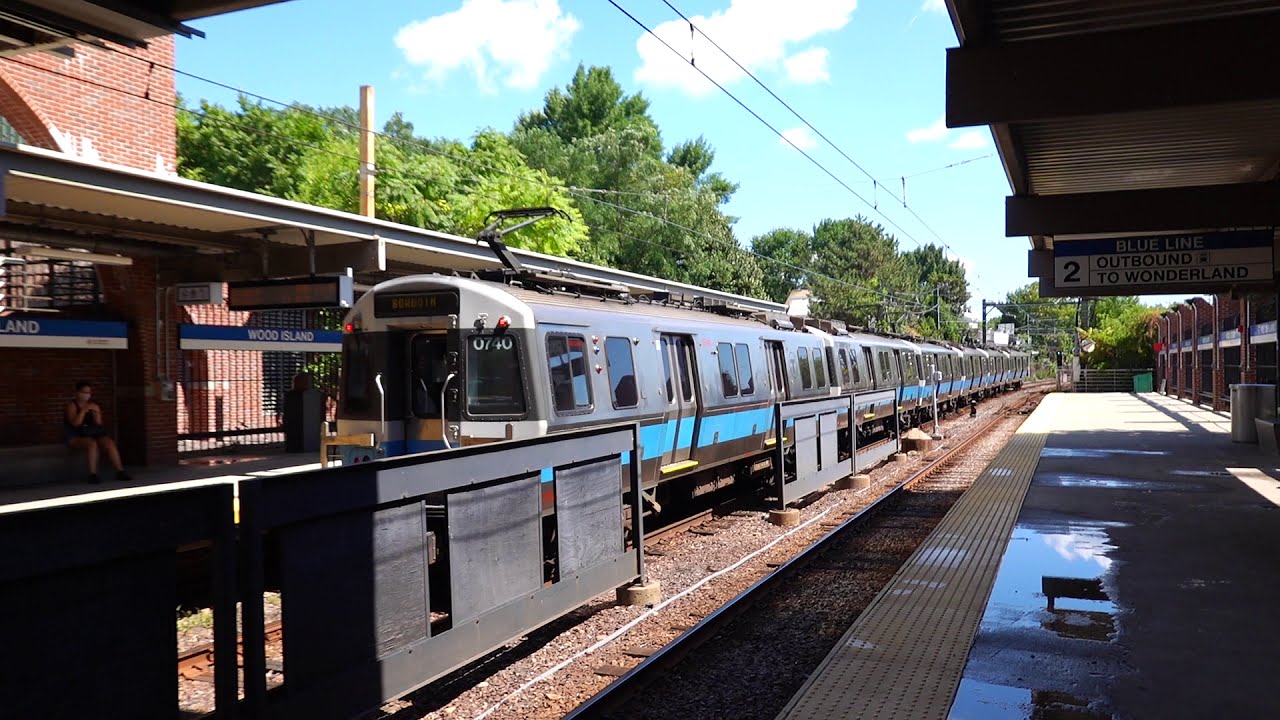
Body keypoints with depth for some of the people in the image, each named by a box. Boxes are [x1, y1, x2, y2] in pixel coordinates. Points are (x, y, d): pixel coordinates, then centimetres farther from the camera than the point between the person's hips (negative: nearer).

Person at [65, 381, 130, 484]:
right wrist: (84, 410, -23)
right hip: (75, 437, -4)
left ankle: (120, 471, -27)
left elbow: (99, 424, 6)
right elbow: (75, 423, -16)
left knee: (109, 442, -24)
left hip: (92, 435, 5)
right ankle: (93, 475, -37)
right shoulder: (72, 405, -3)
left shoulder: (93, 405, 11)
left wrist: (97, 412, -11)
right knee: (92, 444, -36)